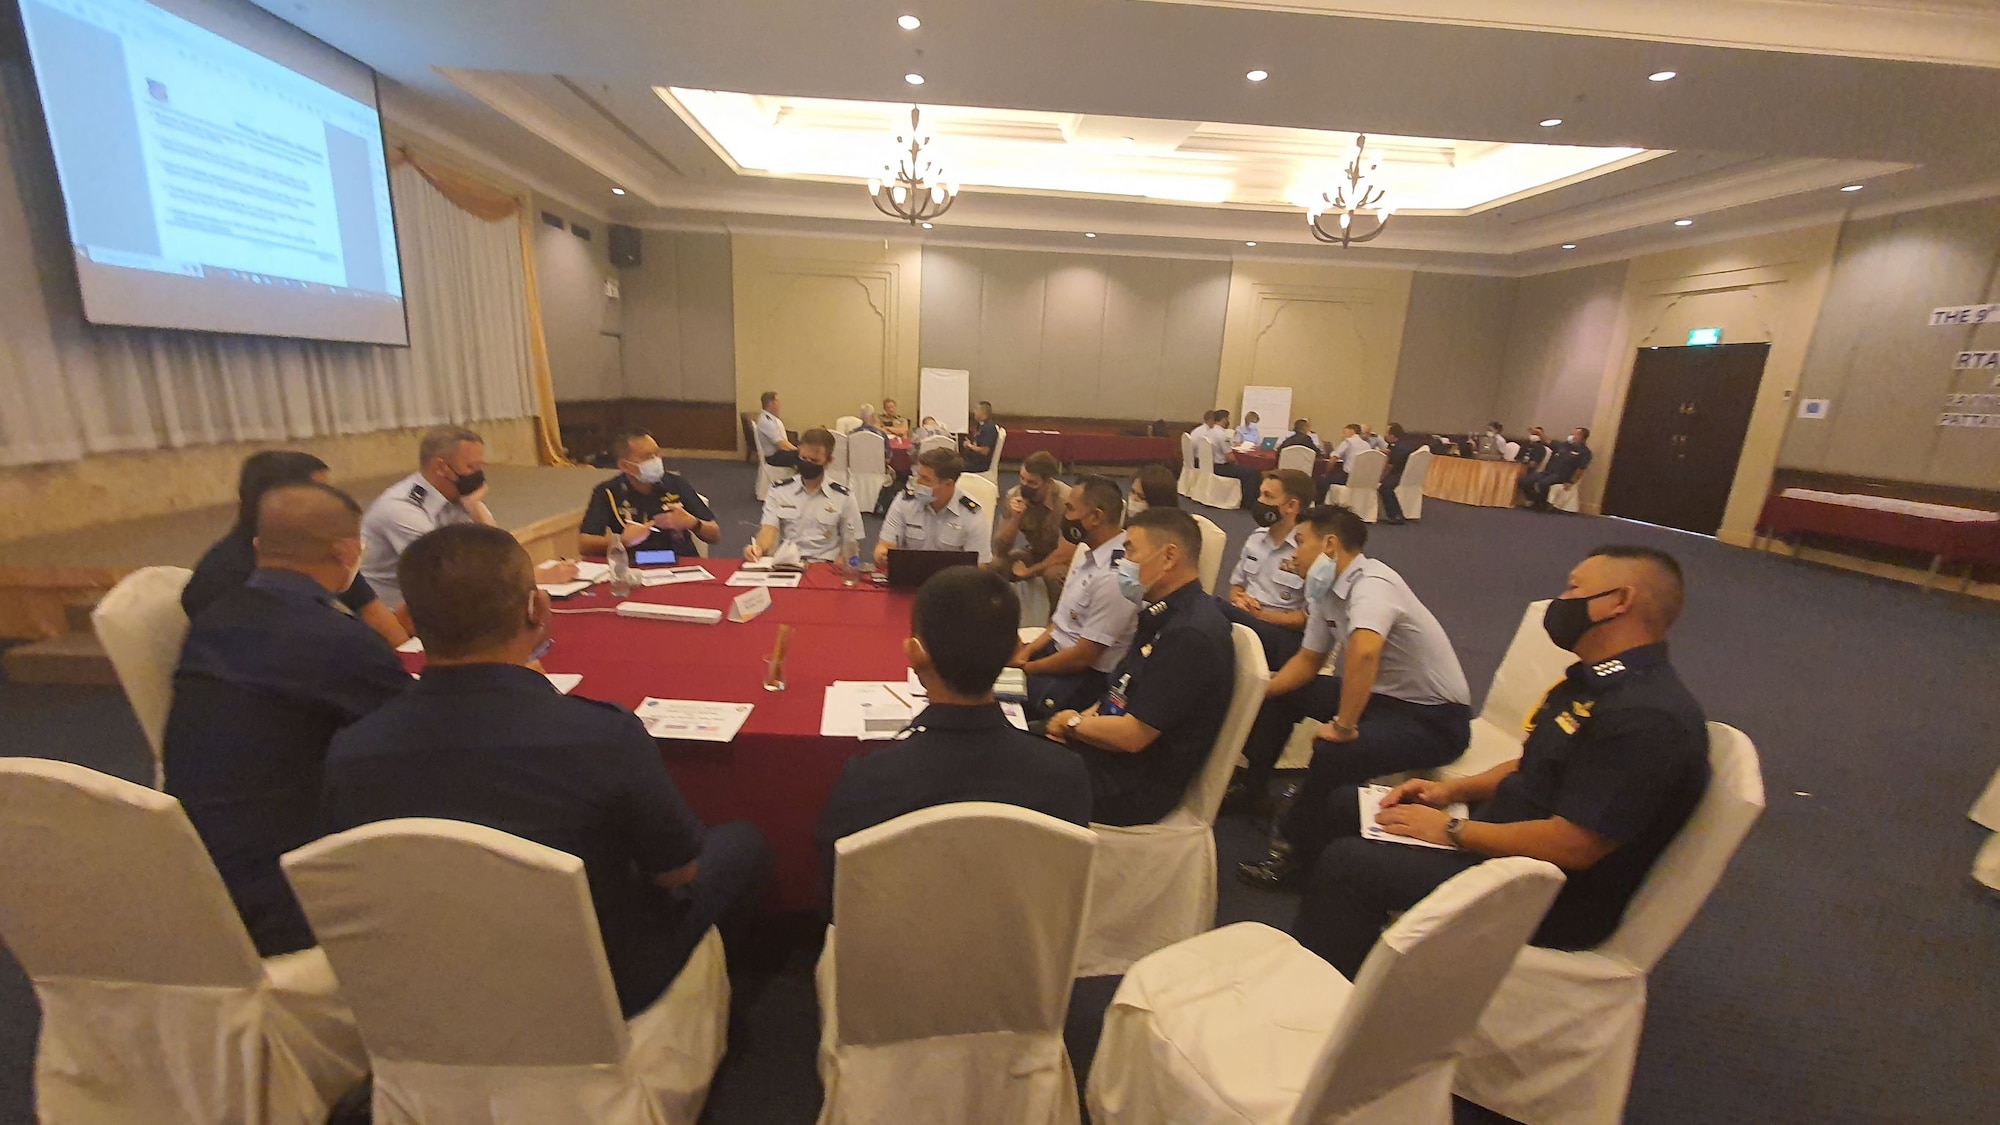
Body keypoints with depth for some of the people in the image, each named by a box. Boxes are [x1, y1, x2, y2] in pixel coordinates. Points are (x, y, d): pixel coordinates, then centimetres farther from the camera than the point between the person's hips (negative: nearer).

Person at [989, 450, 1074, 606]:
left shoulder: (1066, 500, -28)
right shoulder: (1013, 496, -15)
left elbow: (1066, 553, -24)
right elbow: (1000, 550, -14)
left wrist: (1029, 572, -18)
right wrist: (1014, 519, -30)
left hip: (1063, 559, -4)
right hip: (1036, 554, 4)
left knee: (1053, 574, -36)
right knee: (993, 565, -20)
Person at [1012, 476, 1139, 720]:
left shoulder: (1115, 577, -27)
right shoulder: (1087, 549, 2)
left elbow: (1084, 656, -22)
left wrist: (1027, 667, -10)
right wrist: (1029, 650, 1)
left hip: (1086, 675, -8)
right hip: (1056, 648, 8)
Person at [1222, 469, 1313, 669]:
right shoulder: (1256, 537, 12)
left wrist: (1262, 615, -16)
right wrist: (1239, 600, -2)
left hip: (1284, 637, -5)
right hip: (1244, 620, 6)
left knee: (1218, 610, -35)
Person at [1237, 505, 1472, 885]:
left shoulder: (1371, 583, -27)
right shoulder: (1327, 592, 0)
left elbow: (1364, 653, -46)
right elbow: (1308, 661, 8)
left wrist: (1343, 727, -36)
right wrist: (1257, 692, -4)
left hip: (1435, 718, -9)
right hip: (1381, 696, 9)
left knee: (1334, 752, -31)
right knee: (1282, 694, 9)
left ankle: (1293, 855, -9)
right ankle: (1249, 786, 22)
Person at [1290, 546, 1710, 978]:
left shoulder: (1649, 717, -26)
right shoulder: (1597, 680, 7)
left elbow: (1570, 845, -29)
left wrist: (1452, 830, -18)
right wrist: (1453, 789, 3)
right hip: (1509, 831, 10)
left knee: (1348, 862, -21)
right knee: (1348, 805, 9)